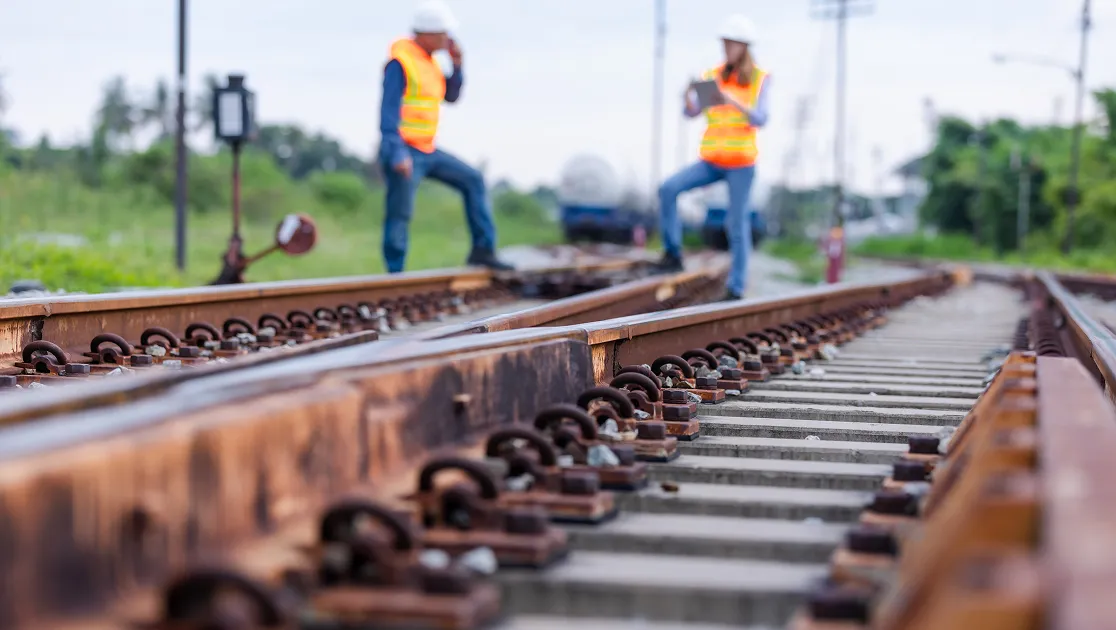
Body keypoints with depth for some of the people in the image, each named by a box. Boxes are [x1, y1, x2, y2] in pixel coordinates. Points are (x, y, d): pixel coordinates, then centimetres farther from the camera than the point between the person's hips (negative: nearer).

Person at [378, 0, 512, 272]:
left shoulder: (428, 61, 12)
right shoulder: (400, 62, -16)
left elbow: (450, 96, 18)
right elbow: (389, 109, -22)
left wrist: (457, 63, 1)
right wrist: (397, 154, -30)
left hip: (425, 151, 9)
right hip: (402, 153, -9)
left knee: (473, 181, 6)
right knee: (399, 216, -6)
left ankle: (482, 250, 6)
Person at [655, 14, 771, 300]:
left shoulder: (760, 79, -2)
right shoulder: (712, 77, 5)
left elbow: (760, 119, -15)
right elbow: (691, 113, -4)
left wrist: (732, 102, -31)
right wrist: (688, 96, -28)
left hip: (741, 163, -3)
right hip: (712, 161, 3)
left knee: (738, 226, -3)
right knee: (668, 189, -20)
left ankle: (736, 287, 9)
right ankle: (673, 254, -12)